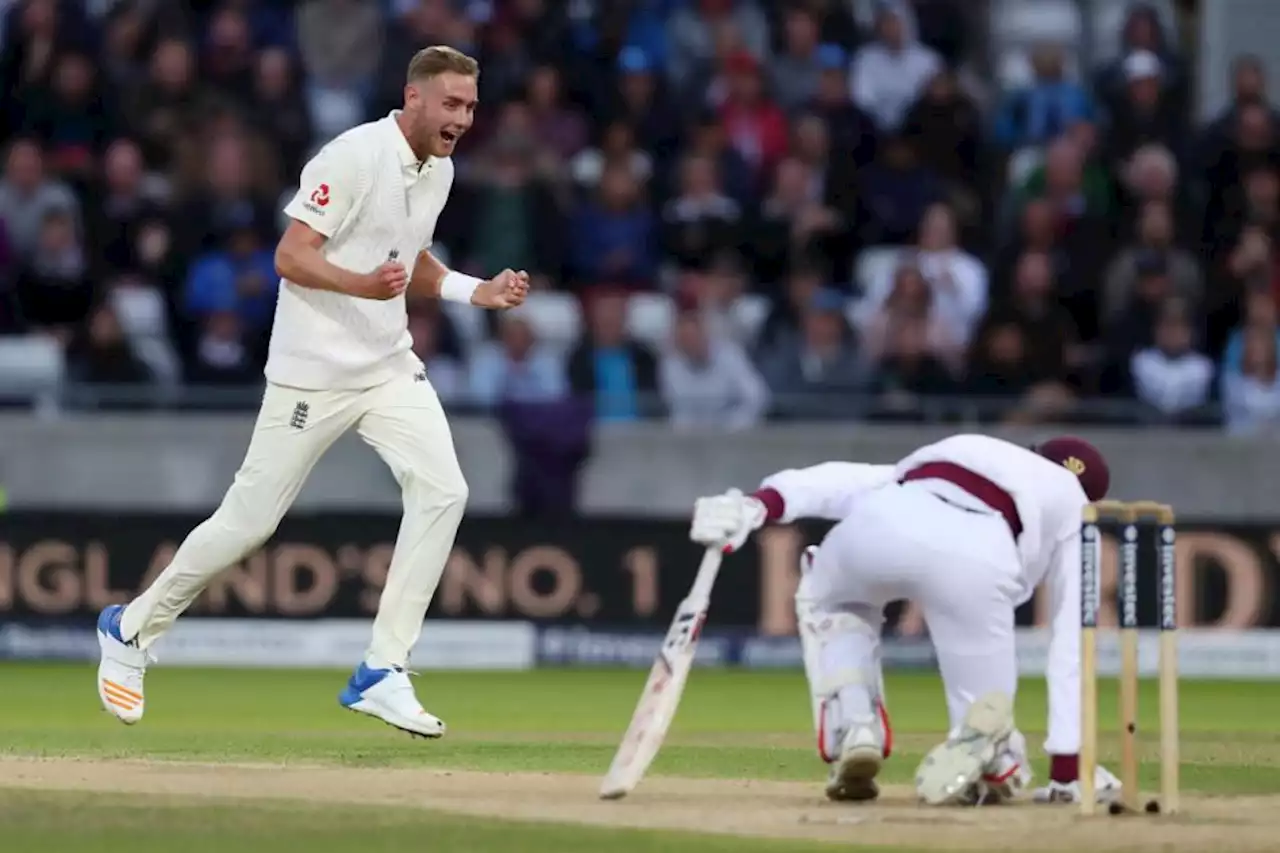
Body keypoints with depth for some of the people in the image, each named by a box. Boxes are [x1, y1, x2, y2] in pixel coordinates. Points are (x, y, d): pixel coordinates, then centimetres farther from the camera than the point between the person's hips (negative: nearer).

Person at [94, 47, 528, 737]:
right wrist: (363, 284, -35)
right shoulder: (354, 157, -17)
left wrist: (476, 291, 6)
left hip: (389, 366, 7)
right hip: (313, 371, -7)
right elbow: (290, 258, -19)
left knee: (441, 491, -13)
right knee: (251, 518, 0)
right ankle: (133, 628, 23)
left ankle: (382, 673, -8)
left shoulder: (438, 169, 8)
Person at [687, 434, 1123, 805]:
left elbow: (843, 481, 24)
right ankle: (981, 743, -21)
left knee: (828, 600, 38)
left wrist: (758, 506, 9)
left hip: (884, 521, 2)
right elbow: (1072, 651, 28)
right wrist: (1067, 774, 28)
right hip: (979, 559, -2)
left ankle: (852, 734, 13)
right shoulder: (1072, 511, 36)